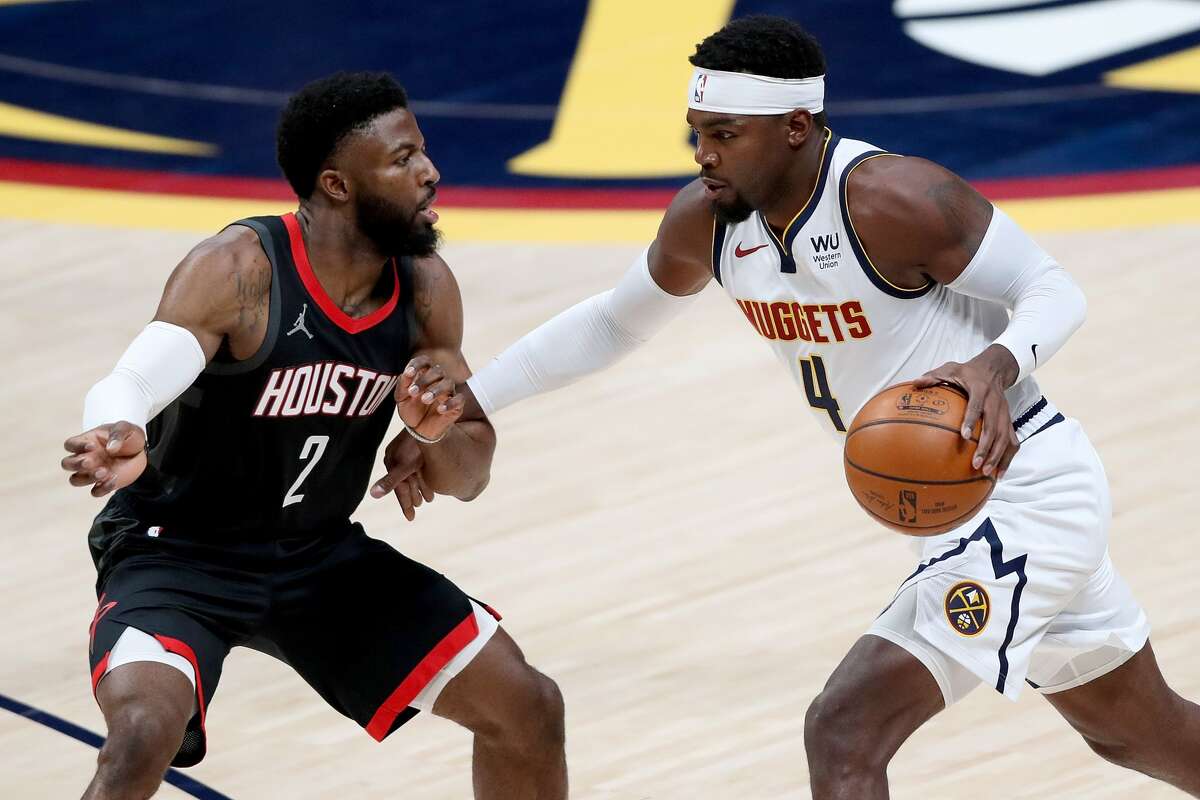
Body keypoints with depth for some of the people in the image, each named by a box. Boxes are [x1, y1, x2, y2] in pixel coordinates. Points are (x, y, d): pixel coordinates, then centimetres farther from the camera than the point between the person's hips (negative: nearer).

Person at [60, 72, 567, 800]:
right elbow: (132, 384, -38)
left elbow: (470, 477, 3)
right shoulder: (240, 269, -23)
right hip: (179, 554, -6)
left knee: (528, 710, 3)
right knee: (144, 732, -34)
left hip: (320, 555, 6)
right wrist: (119, 441, -62)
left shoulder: (424, 288, -5)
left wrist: (438, 436, -21)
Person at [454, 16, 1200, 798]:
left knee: (844, 734, -19)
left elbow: (1056, 289, -19)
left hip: (1025, 493, -9)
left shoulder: (888, 199, -26)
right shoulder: (706, 219, -3)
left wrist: (998, 363, -40)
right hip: (954, 515, 9)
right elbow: (615, 323, 13)